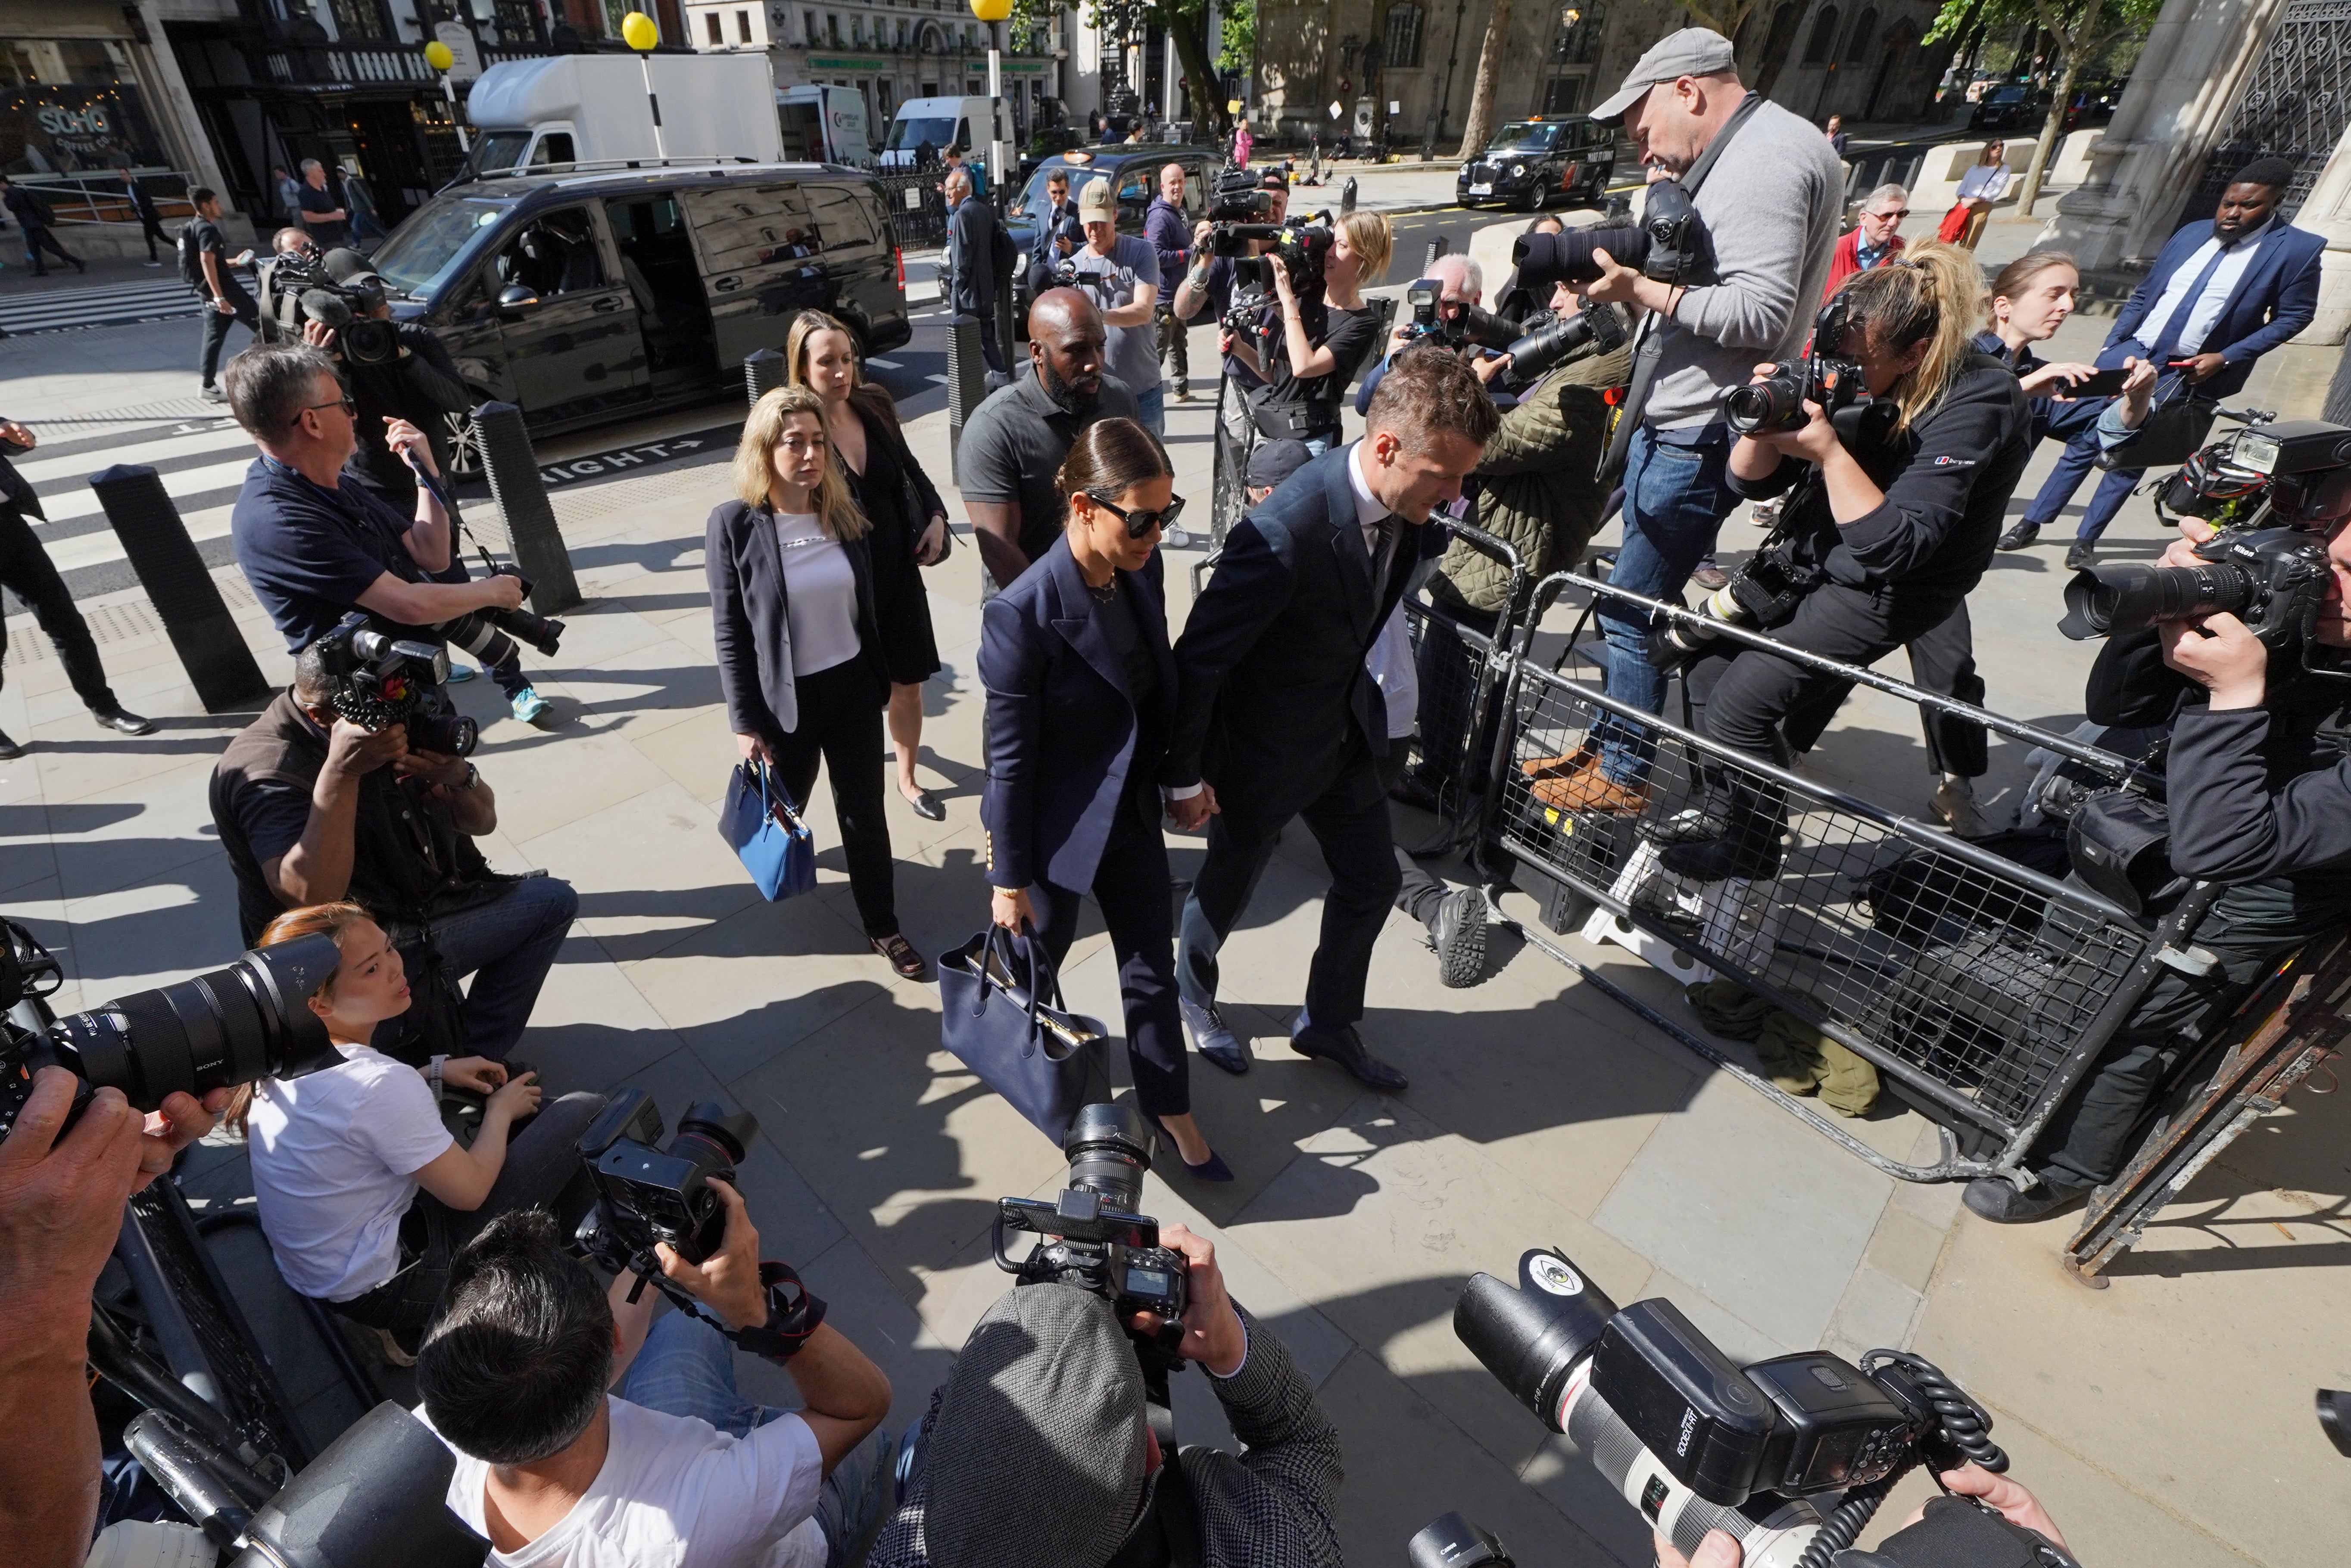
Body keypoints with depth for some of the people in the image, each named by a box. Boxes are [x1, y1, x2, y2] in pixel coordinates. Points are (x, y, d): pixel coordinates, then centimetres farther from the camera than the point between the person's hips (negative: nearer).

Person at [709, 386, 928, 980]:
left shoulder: (846, 512, -4)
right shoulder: (734, 523, -15)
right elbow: (730, 634, -11)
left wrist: (880, 677, 12)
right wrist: (746, 723, -10)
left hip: (853, 688, 3)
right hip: (785, 698, -2)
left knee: (864, 811, 10)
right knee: (784, 805, 20)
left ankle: (882, 925, 27)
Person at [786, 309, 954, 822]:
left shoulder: (875, 407, -1)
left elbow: (909, 469, 14)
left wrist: (935, 516, 0)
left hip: (898, 571, 4)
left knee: (908, 683, 13)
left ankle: (908, 778, 34)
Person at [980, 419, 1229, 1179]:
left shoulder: (1143, 569, -8)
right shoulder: (1023, 615, -27)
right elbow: (1009, 761, -19)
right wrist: (1009, 879, -11)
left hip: (1134, 809, 6)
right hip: (1057, 824, -5)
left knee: (1152, 965, 17)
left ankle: (1168, 1106, 39)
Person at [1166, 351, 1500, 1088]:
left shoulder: (1402, 502, -11)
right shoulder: (1285, 532, -35)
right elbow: (1199, 658, -25)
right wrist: (1186, 777, -16)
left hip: (1348, 732, 7)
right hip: (1265, 748, -7)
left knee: (1371, 881, 18)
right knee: (1227, 886, 17)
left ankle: (1328, 1023, 42)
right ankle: (1194, 994, 49)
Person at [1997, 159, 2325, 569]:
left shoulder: (2297, 250, -3)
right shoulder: (2192, 235, 9)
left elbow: (2294, 316, 0)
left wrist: (2226, 357, -9)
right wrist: (2111, 345, 6)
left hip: (2184, 372, -3)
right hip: (2130, 352, 3)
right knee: (2084, 439, 1)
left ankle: (2086, 539, 4)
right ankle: (2032, 523, 7)